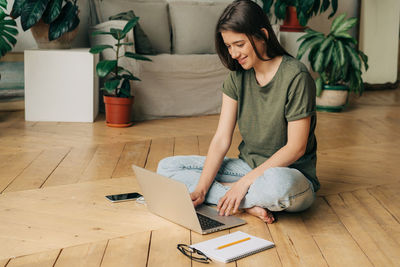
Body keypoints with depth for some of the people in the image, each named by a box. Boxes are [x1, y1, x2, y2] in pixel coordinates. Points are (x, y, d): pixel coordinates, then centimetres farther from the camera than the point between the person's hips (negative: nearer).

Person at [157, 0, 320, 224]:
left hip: (291, 173, -6)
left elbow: (296, 147, -18)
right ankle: (249, 204, -17)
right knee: (166, 167, -5)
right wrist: (200, 189, -16)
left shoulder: (295, 76, -17)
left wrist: (245, 182, -22)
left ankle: (221, 191, -14)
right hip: (248, 165, 7)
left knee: (279, 183, -44)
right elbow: (221, 139, -4)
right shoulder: (238, 76, 1)